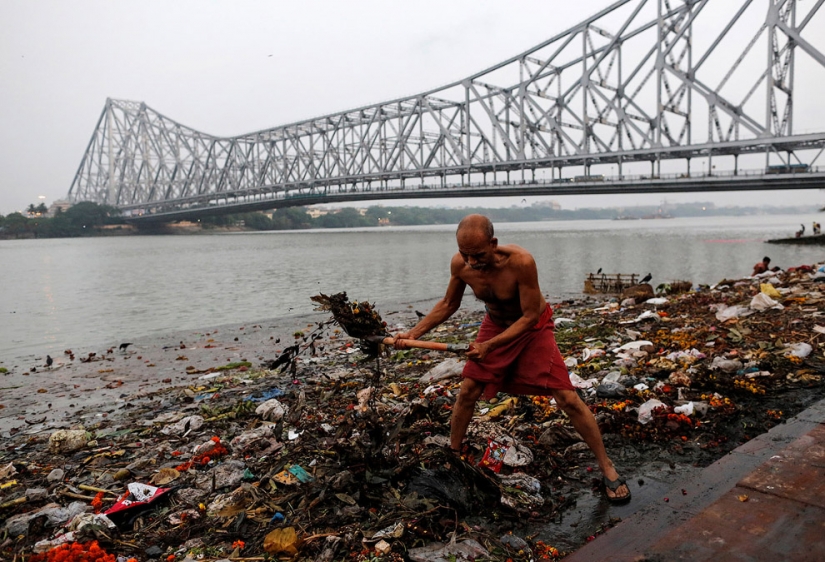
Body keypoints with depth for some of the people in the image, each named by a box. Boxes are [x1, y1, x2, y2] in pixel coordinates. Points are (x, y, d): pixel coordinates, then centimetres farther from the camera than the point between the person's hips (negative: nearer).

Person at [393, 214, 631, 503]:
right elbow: (448, 305, -3)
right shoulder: (459, 264, -21)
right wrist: (413, 333, -12)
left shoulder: (520, 262, -36)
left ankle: (607, 468, 9)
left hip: (533, 328, -4)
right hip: (494, 325, 4)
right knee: (466, 393, 1)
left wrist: (489, 345, -32)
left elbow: (530, 316, -26)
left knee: (568, 398, -8)